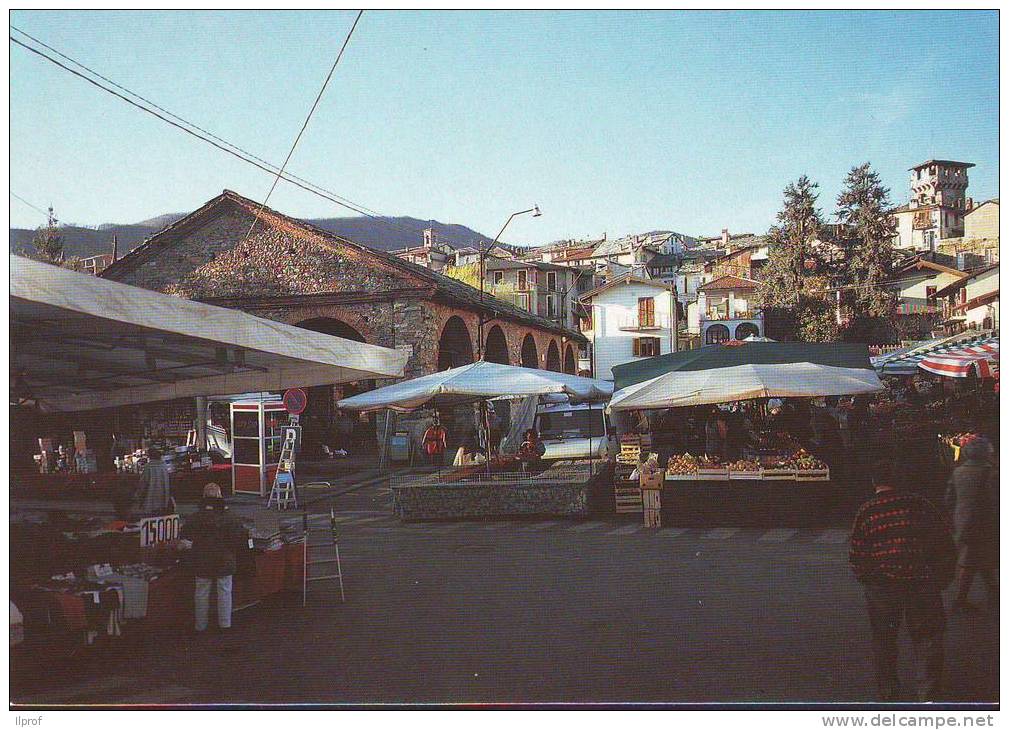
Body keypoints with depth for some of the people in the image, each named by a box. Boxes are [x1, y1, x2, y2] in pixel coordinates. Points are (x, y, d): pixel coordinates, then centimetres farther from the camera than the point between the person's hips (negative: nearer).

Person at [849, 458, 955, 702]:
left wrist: (864, 578, 15)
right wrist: (942, 577, 12)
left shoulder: (865, 511, -4)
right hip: (922, 583, 0)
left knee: (883, 639, 16)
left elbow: (856, 554, -2)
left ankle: (888, 691, 25)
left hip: (881, 586, 1)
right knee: (927, 637, 9)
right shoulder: (918, 503, -4)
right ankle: (928, 693, 2)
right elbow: (944, 542, 0)